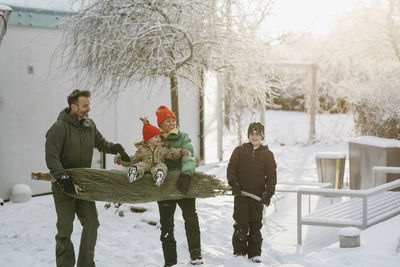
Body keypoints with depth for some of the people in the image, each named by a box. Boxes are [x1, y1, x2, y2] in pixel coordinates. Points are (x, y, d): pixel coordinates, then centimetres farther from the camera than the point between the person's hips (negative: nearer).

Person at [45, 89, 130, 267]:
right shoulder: (60, 128, -15)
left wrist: (117, 149, 8)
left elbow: (101, 144, 24)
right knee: (65, 227, -4)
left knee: (91, 223, 4)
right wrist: (62, 178, -28)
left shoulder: (89, 125, 7)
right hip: (64, 185, -6)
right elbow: (52, 157, -19)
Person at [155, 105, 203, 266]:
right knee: (166, 224, 6)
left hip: (182, 183, -2)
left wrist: (186, 175, -31)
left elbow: (188, 157, -14)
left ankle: (195, 254, -5)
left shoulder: (183, 137, 2)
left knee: (190, 217, -13)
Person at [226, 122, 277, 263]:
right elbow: (231, 169, 5)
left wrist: (268, 193, -6)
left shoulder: (267, 154, 6)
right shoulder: (240, 150, 5)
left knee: (256, 225, 5)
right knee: (241, 223, -4)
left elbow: (271, 175, 4)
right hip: (241, 193, -1)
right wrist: (234, 185, -8)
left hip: (258, 195, 1)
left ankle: (254, 253, 13)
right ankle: (239, 251, 8)